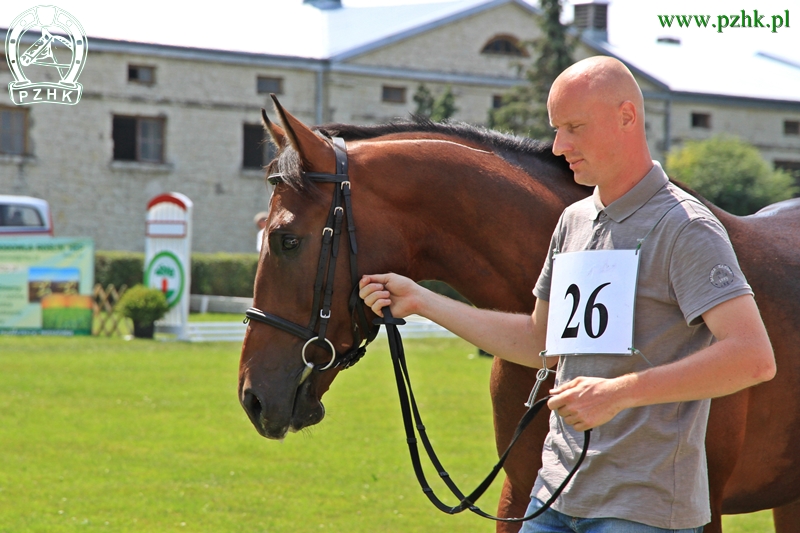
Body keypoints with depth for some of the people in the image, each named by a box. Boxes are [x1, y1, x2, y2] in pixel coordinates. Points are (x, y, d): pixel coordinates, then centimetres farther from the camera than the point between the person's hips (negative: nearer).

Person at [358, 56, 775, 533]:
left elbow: (754, 358, -22)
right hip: (557, 493, 7)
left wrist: (619, 392, -26)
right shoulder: (574, 221, 13)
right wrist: (421, 301, 17)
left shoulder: (685, 229, -12)